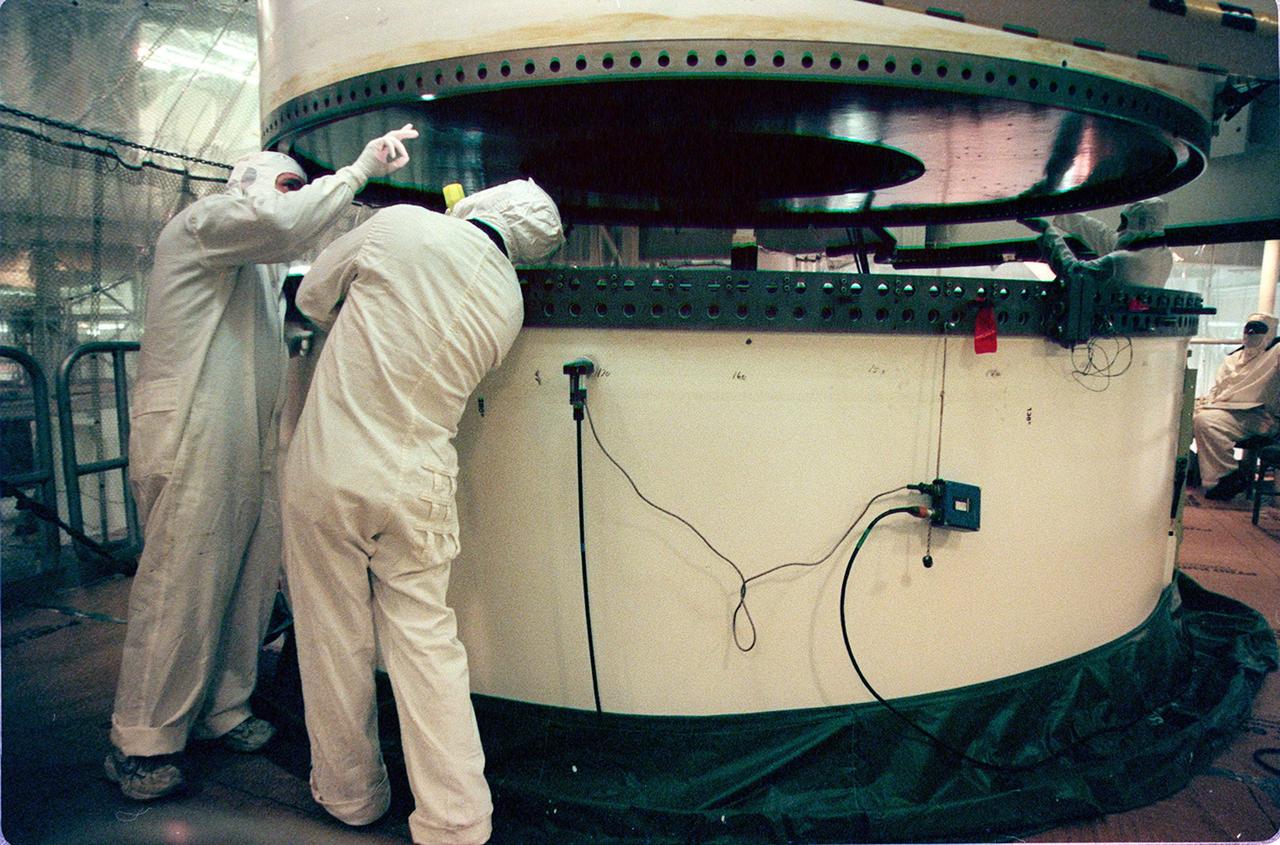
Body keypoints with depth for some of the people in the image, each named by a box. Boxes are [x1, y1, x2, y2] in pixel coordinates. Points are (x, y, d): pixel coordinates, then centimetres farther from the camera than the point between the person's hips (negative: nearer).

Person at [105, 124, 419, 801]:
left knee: (249, 581, 9)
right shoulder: (203, 220, -1)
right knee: (180, 586, -5)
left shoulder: (263, 265, 29)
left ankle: (219, 709, 23)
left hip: (249, 447, 9)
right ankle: (139, 744, 8)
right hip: (189, 437, -9)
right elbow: (278, 224, -21)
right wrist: (358, 171, -15)